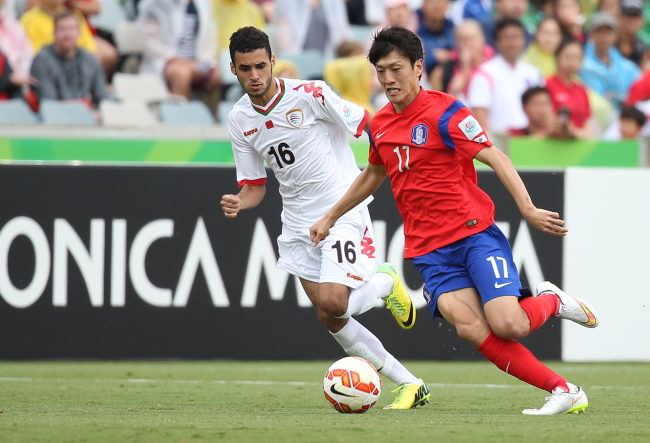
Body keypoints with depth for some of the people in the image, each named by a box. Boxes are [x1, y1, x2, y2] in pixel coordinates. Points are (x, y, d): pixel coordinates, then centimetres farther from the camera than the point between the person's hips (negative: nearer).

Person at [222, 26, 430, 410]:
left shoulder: (310, 95, -15)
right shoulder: (239, 120, 3)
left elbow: (368, 127, -7)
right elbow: (255, 187, 10)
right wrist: (237, 204, -11)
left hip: (343, 209, -6)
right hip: (299, 223, 6)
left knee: (333, 303, -22)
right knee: (329, 318, 2)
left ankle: (386, 282, 12)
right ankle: (411, 385, 12)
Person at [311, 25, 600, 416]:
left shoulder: (443, 112, -8)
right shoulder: (380, 125, 13)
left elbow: (496, 159, -14)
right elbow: (373, 175, 33)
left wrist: (527, 209, -27)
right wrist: (331, 217, 39)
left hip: (475, 234, -5)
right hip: (430, 250, 5)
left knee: (508, 326, -23)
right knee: (470, 328, -22)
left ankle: (552, 301, 14)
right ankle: (564, 391, -16)